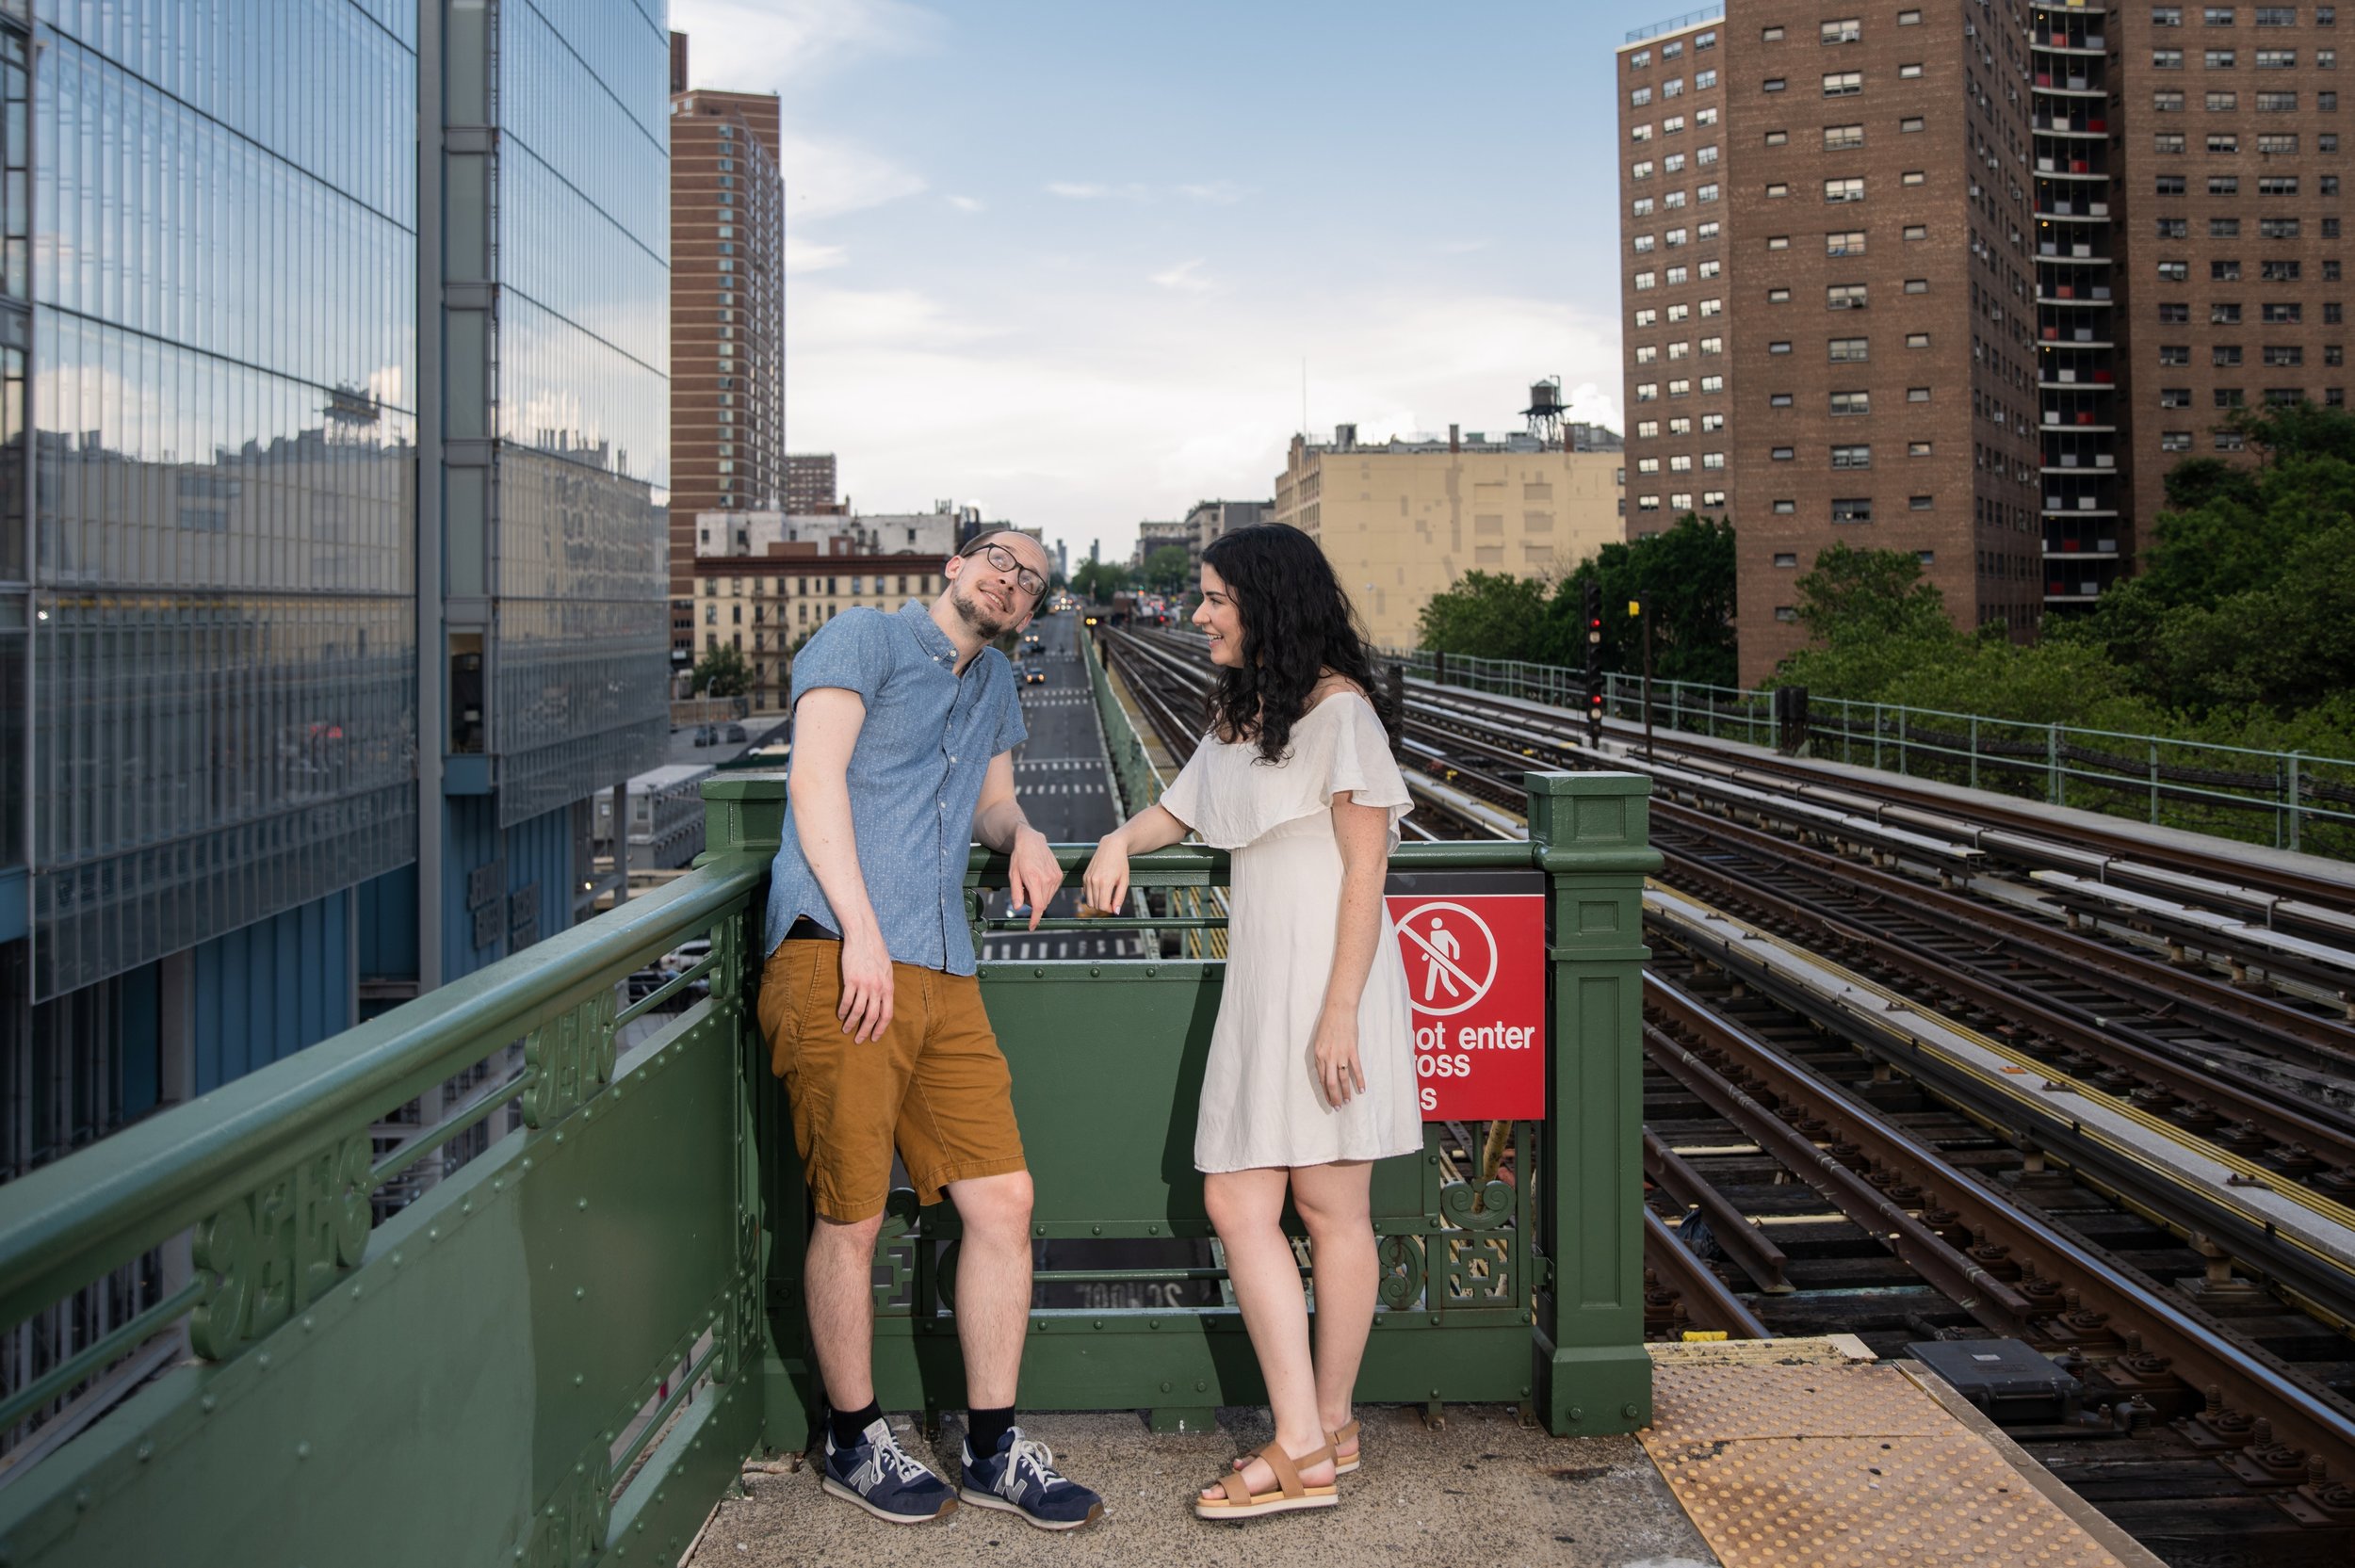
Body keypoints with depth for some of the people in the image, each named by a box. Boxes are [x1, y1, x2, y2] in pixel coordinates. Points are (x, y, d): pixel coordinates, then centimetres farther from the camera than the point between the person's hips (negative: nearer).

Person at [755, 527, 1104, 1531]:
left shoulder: (996, 685, 25)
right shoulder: (865, 638, 3)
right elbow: (816, 779, -9)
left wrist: (1023, 833, 8)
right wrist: (861, 932, -17)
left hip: (942, 977, 7)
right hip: (837, 962, -7)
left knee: (1003, 1199, 2)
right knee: (850, 1219, -1)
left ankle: (993, 1450, 15)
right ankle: (854, 1442, 19)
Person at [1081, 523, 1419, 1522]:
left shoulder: (1337, 708, -9)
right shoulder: (1239, 713, 18)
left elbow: (1366, 868, -13)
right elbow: (1183, 807, 33)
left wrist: (1338, 1014, -18)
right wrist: (1122, 839, 10)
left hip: (1325, 981, -8)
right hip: (1259, 983, 9)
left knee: (1330, 1209, -1)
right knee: (1236, 1205, 5)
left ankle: (1320, 1432, 10)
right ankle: (1312, 1443, 11)